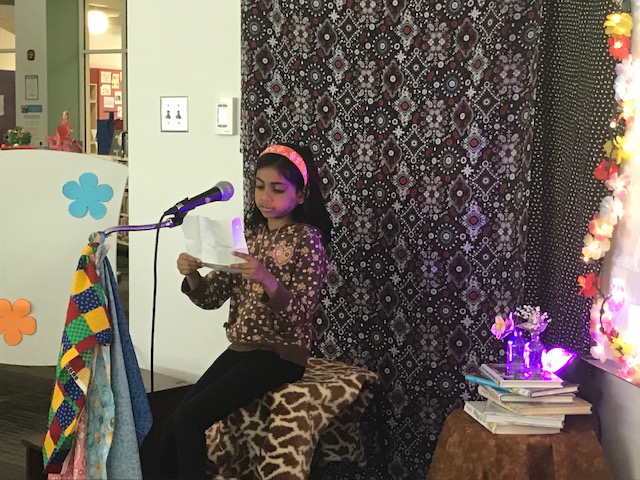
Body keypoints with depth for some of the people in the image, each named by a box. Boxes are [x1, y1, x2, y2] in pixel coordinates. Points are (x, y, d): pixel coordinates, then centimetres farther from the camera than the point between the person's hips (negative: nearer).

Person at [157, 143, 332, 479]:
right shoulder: (249, 234, 9)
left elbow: (300, 314, -18)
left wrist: (267, 280, -35)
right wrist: (192, 275, -14)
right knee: (173, 425, -5)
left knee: (187, 418, -18)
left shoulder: (307, 239, -9)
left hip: (279, 354, -6)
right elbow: (211, 298, 7)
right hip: (240, 348, 6)